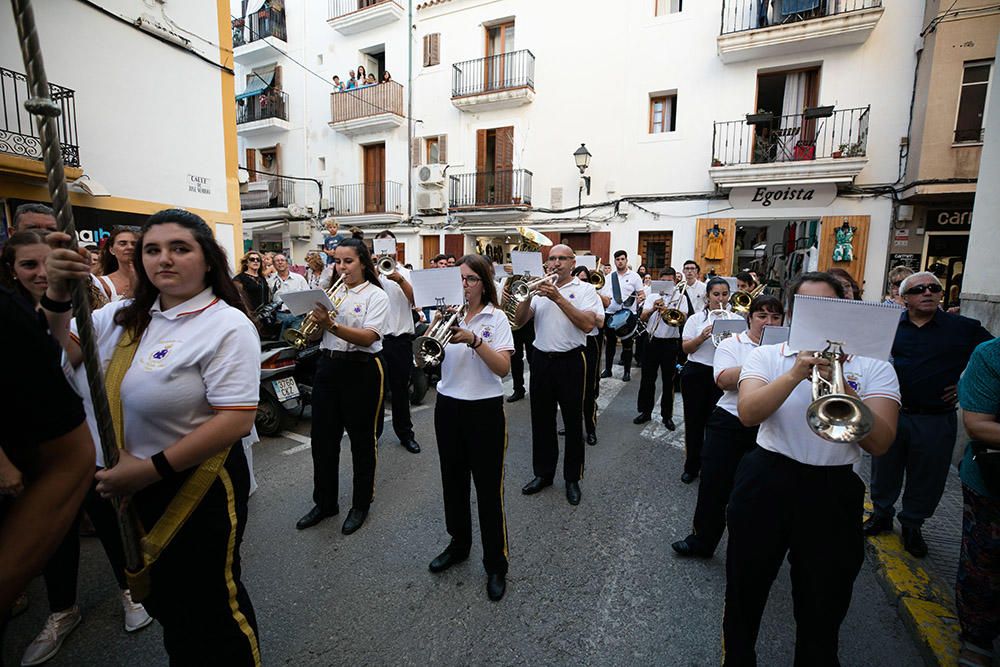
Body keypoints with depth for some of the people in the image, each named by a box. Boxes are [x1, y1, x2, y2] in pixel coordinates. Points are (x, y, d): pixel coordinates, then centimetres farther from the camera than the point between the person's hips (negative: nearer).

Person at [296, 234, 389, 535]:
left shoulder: (376, 295, -5)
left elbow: (368, 337, -20)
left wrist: (332, 326, -32)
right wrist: (316, 317, -11)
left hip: (361, 370, -5)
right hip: (328, 367, 6)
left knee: (361, 439, 7)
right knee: (322, 438, 12)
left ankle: (361, 505, 25)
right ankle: (325, 502, 31)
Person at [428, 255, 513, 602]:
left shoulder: (496, 318, -5)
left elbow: (503, 367, -16)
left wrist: (473, 339, -26)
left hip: (484, 410, -4)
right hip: (448, 406, 5)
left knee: (488, 489, 4)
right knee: (453, 481, 18)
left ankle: (496, 565, 22)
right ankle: (459, 544, 40)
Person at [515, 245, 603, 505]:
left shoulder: (584, 289, -1)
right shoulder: (540, 288, 9)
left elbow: (588, 323, -16)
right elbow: (519, 320, 1)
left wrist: (558, 298, -19)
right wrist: (529, 295, -15)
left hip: (571, 361, -3)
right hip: (541, 359, 4)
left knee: (573, 422, 7)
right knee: (541, 420, 12)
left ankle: (572, 478, 23)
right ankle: (543, 473, 29)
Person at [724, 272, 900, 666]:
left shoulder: (873, 368, 1)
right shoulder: (766, 356, 0)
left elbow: (880, 443, -12)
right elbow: (748, 414, -17)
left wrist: (843, 388, -24)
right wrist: (795, 374, -25)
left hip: (833, 493, 0)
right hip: (767, 484, 0)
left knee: (823, 608, 17)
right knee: (744, 592, 16)